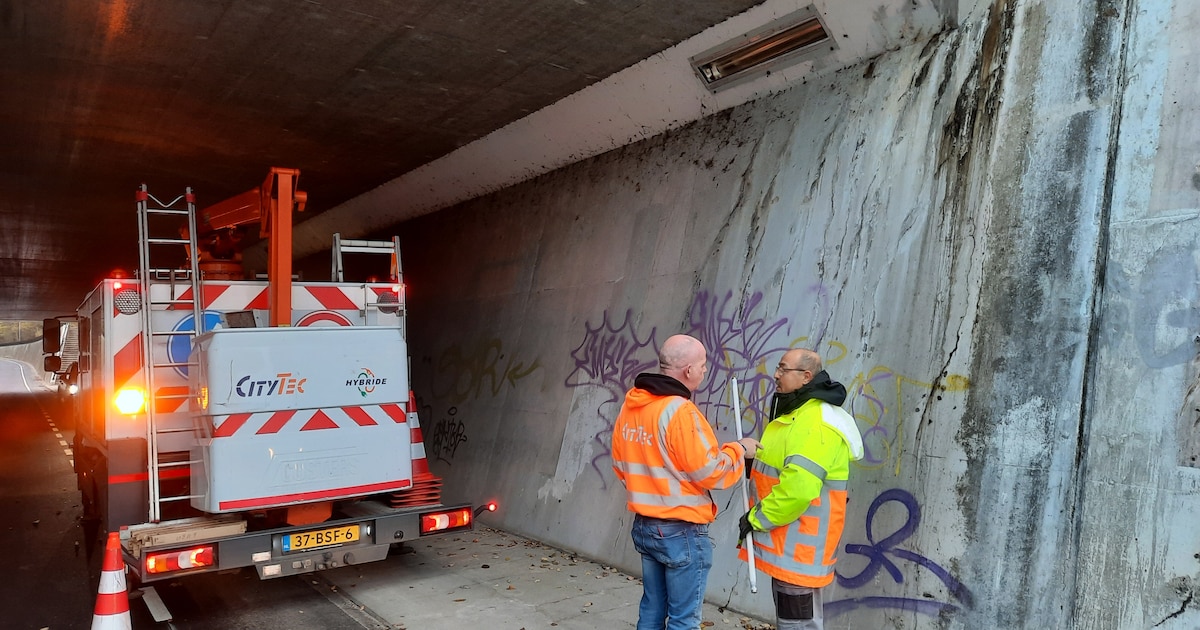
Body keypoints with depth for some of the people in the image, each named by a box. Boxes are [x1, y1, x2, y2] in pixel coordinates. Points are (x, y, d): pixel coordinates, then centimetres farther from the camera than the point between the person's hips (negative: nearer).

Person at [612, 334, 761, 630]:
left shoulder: (630, 405, 2)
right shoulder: (680, 411, -22)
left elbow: (620, 463, 12)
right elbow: (709, 472, -16)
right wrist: (738, 450, -1)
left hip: (644, 525, 8)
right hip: (682, 532, -8)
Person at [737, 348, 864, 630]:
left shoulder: (815, 422, -23)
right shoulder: (797, 412, 13)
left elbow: (798, 489, -30)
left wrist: (756, 518, -17)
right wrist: (755, 463, 5)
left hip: (800, 543, -11)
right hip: (789, 539, 11)